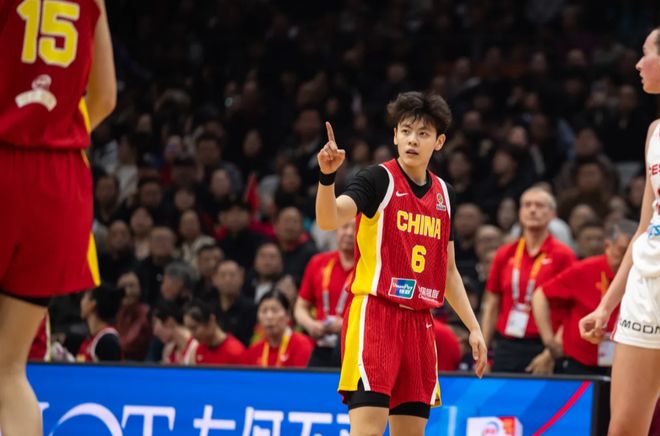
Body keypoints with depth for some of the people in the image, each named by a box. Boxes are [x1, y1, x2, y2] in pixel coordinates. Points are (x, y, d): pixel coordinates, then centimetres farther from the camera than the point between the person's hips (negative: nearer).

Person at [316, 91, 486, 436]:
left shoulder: (442, 192, 14)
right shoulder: (379, 179, -5)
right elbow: (328, 220, -22)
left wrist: (473, 327, 19)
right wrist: (327, 176, -40)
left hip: (419, 323, 6)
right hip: (375, 314, -6)